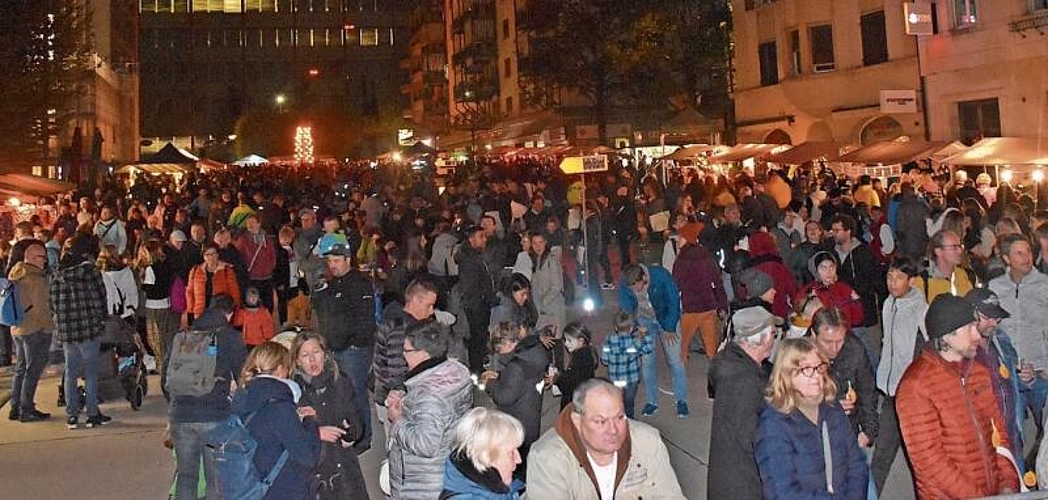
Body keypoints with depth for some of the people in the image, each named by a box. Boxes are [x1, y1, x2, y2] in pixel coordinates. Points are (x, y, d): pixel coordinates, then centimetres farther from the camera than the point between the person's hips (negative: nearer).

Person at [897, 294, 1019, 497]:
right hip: (947, 496, -6)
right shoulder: (915, 385, -18)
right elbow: (928, 457, -20)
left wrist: (1008, 482, -2)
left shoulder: (979, 371, 5)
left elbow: (998, 430, 9)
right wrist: (973, 496, -20)